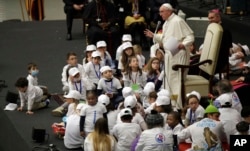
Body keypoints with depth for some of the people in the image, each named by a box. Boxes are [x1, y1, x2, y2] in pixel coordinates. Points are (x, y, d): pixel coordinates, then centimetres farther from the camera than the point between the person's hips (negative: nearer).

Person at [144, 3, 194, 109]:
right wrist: (154, 36, 13)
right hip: (169, 55, 10)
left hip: (178, 54, -10)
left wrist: (183, 44, -30)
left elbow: (190, 36, -15)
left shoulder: (178, 21, -14)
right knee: (169, 80, 14)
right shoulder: (166, 23, 15)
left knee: (177, 80, -8)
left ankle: (179, 106, -3)